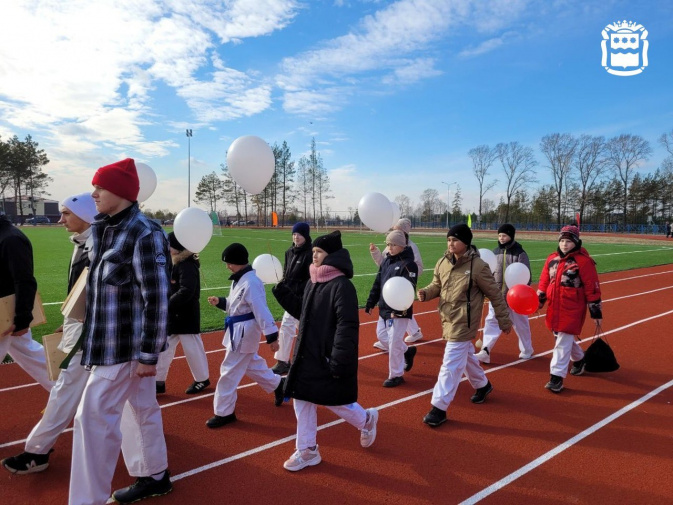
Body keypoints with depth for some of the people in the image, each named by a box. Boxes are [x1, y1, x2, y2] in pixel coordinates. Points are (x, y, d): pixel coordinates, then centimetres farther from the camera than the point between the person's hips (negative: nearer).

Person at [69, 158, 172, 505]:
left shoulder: (144, 234, -20)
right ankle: (154, 476, 36)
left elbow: (157, 299, -21)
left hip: (126, 344, -9)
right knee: (141, 408, 19)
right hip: (109, 339, 9)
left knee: (95, 416, -2)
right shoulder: (103, 228, 8)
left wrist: (149, 355, -19)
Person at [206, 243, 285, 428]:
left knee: (229, 371, -1)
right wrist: (220, 302, 0)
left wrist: (271, 336, -26)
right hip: (237, 330, 10)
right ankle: (277, 384, 43)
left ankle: (224, 412, 12)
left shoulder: (251, 282, -24)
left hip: (244, 331, -10)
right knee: (251, 364, 24)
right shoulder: (238, 279, 7)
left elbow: (261, 310, -27)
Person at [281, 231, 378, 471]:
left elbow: (348, 327, -22)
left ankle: (367, 420, 37)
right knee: (302, 400, 11)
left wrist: (338, 361, -23)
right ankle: (307, 451, 27)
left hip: (329, 359, -8)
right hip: (307, 356, 8)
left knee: (334, 401, 6)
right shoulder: (313, 282, 6)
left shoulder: (342, 285, -19)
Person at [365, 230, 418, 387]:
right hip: (384, 308, 8)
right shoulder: (386, 261, 10)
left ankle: (396, 375, 14)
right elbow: (377, 283, 15)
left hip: (400, 311, -8)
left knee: (394, 342, -3)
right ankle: (407, 351, 37)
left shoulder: (408, 264, -15)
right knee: (382, 335, 17)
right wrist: (371, 302, 14)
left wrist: (399, 308, -34)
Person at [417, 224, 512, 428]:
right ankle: (483, 385, 49)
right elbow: (437, 285, 11)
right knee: (466, 356, 25)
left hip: (463, 323, -7)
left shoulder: (478, 266, -19)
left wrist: (504, 320, -2)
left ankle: (439, 408, 2)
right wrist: (426, 292, -13)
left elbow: (495, 295, -9)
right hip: (448, 319, 7)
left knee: (451, 364, -6)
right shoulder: (443, 262, -1)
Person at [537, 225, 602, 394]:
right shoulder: (552, 259, 7)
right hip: (554, 308, 7)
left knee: (563, 341, -8)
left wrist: (596, 312, -8)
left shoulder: (583, 261, -12)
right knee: (563, 338, 21)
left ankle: (557, 377, -2)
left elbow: (592, 288, -10)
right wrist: (539, 299, 0)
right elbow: (544, 281, 13)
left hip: (572, 310, -7)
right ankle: (579, 359, 48)